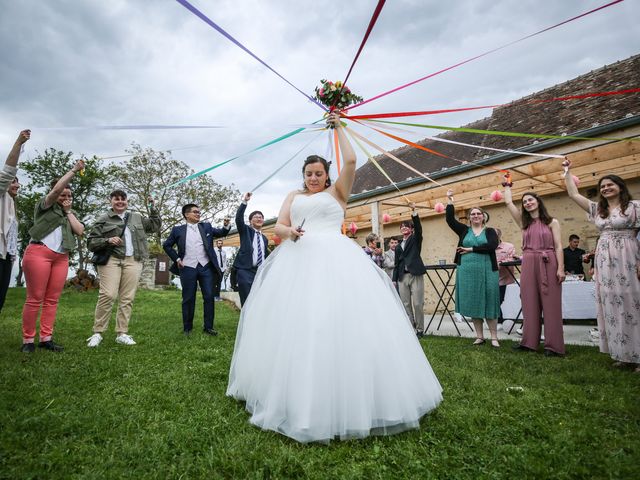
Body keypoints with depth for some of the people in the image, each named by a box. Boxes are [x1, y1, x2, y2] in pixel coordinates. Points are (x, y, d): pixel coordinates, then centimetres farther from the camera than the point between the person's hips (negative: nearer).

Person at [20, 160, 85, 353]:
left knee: (52, 299, 1)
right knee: (35, 298, -5)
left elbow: (80, 231, 5)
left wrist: (68, 211, 7)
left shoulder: (71, 213, 22)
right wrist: (74, 170, -7)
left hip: (61, 257, 5)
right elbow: (56, 188, -10)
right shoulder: (46, 205, 9)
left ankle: (46, 338, 4)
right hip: (39, 252, -5)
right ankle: (27, 340, 1)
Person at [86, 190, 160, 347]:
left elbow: (155, 226, 22)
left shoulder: (137, 217, 20)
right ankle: (97, 333, -3)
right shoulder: (103, 219, 8)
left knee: (127, 298, 0)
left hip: (133, 261, 3)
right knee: (108, 295, -14)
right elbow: (91, 242, 5)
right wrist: (108, 240, -13)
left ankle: (122, 334, 6)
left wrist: (153, 207, 15)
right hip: (111, 260, -3)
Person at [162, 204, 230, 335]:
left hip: (206, 267, 1)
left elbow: (221, 233, 6)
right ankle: (187, 328, 18)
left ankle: (209, 327, 11)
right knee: (188, 299, 6)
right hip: (188, 268, -1)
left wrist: (226, 226, -15)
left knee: (209, 297, 1)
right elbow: (166, 245, 13)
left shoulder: (206, 226, 11)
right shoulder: (178, 230, 6)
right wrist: (176, 258, 2)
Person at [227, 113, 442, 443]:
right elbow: (278, 227, 13)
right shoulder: (294, 196, 23)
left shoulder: (337, 193, 17)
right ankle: (296, 397, 8)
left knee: (341, 320, -12)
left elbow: (351, 161, 5)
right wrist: (289, 231, -11)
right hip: (298, 260, 3)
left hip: (334, 258, -2)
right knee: (295, 323, -4)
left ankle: (345, 399, -1)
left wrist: (338, 128, 17)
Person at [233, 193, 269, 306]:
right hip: (245, 270, -5)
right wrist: (244, 202, -21)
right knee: (247, 301, -10)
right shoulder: (245, 230, 7)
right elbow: (238, 218, -12)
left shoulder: (264, 239, 20)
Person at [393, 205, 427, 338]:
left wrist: (414, 211, -22)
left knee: (417, 304, -5)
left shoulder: (415, 239, 8)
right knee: (406, 305, 4)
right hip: (402, 277, 5)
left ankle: (420, 329, 5)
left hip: (415, 275, -4)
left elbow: (418, 227, -11)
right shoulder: (398, 247, 19)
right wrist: (394, 279, 10)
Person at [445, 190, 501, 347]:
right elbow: (450, 219, 1)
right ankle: (479, 336, 16)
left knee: (488, 302, 1)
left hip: (486, 271, -2)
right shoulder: (464, 230, 11)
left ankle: (494, 337, 10)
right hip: (467, 271, 2)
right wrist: (450, 201, -3)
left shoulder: (490, 231, 5)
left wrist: (471, 249, -12)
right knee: (473, 303, 6)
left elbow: (492, 246, -13)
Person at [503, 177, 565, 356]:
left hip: (548, 264, -3)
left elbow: (558, 246, -2)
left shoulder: (552, 222, 4)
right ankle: (529, 341, 12)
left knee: (550, 303, -1)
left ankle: (553, 345, 3)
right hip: (528, 264, 4)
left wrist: (560, 268, -11)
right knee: (530, 302, 6)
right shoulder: (524, 222, 13)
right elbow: (508, 202, 11)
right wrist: (507, 185, 23)